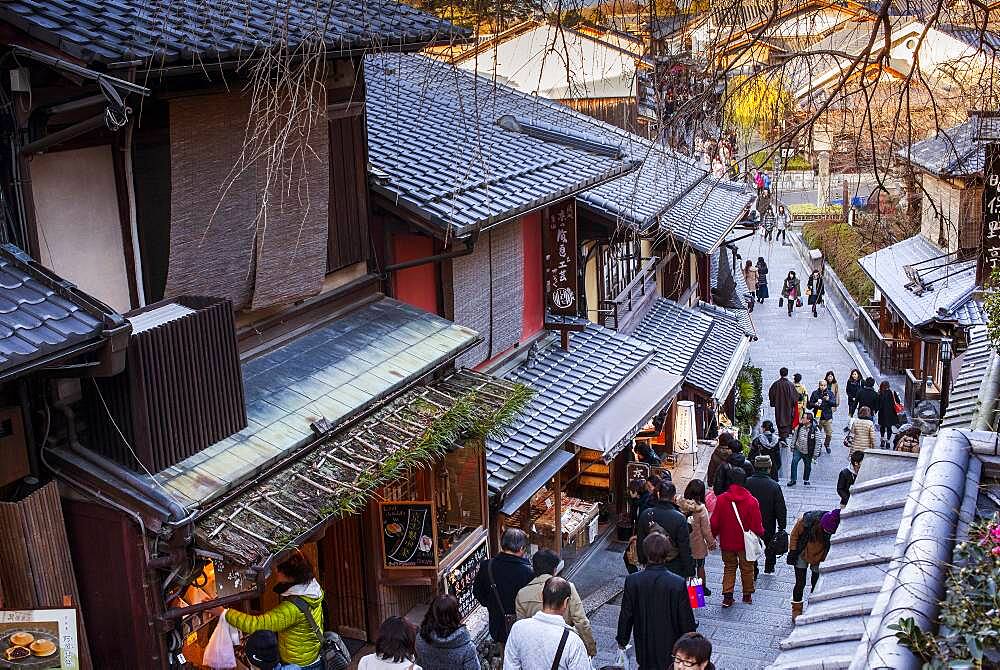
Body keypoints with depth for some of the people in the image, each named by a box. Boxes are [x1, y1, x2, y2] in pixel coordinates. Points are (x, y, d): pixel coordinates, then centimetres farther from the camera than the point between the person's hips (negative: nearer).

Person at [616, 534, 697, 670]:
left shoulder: (632, 581, -16)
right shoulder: (678, 583, -20)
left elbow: (626, 615, -6)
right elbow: (686, 619, -11)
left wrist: (622, 640, 9)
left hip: (644, 645, 2)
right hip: (670, 644, -1)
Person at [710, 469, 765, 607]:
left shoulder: (721, 499, -14)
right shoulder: (751, 501, -18)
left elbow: (714, 523, -7)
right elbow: (757, 525, -11)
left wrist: (713, 536, 11)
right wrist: (761, 534, 11)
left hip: (726, 542, 1)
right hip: (745, 543, -1)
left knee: (729, 567, 16)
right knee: (747, 568, 18)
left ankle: (727, 596, 7)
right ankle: (747, 595, 31)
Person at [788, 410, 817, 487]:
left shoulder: (815, 429, -16)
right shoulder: (799, 427, -6)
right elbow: (795, 437, 9)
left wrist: (815, 454, -7)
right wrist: (792, 447, 13)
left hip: (808, 452, -2)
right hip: (798, 449, 2)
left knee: (807, 466, 13)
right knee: (794, 461, -15)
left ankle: (806, 480, 35)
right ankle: (793, 480, -7)